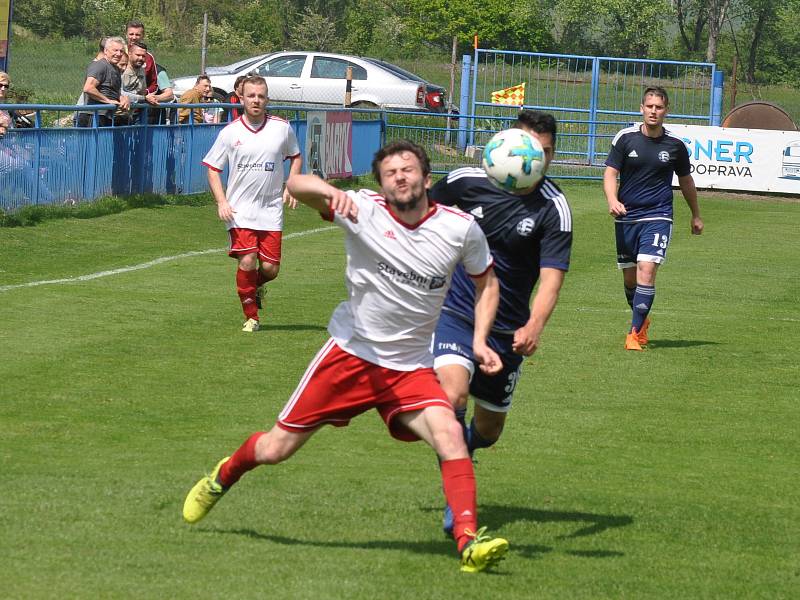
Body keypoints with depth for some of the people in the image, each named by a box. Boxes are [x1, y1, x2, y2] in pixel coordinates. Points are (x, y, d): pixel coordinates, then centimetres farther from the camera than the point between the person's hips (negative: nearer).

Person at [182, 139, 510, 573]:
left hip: (410, 369, 1)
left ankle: (469, 541, -25)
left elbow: (486, 281, 12)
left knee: (449, 432, -27)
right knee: (275, 450, 7)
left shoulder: (460, 229, -6)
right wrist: (331, 193, -48)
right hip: (350, 353, -1)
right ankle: (224, 476, 40)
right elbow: (296, 185, -25)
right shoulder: (363, 210, -13)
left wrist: (480, 340, -2)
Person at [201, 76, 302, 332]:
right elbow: (212, 168, 6)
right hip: (239, 210, -1)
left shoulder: (282, 128, 2)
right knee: (247, 262, -15)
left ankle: (257, 286, 33)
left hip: (271, 210, 1)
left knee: (270, 268, -4)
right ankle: (251, 317, 3)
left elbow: (296, 156, 19)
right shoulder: (230, 132, -1)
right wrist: (221, 202, -7)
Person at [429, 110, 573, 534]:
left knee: (489, 428, 14)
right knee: (453, 393, -28)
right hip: (453, 312, -1)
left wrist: (534, 327, -40)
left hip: (507, 330, 2)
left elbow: (551, 277, -22)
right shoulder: (467, 181, -8)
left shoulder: (554, 210, -13)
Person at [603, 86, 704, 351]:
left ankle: (635, 333, -15)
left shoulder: (675, 145, 0)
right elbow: (610, 173, -2)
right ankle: (642, 321, 36)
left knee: (646, 271, -18)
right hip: (626, 217, 2)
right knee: (630, 278, 10)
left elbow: (685, 180, 16)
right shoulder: (625, 138, -1)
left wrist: (695, 215, 26)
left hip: (657, 217, -2)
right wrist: (612, 200, -22)